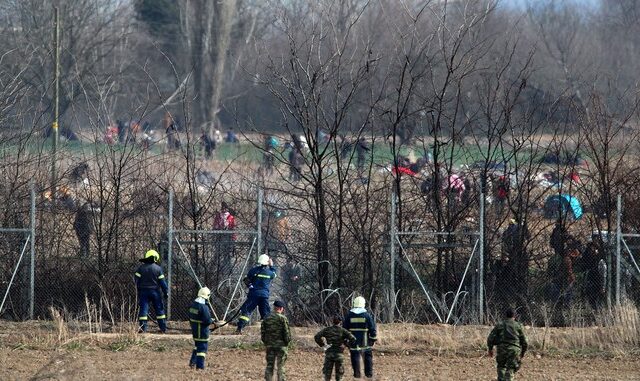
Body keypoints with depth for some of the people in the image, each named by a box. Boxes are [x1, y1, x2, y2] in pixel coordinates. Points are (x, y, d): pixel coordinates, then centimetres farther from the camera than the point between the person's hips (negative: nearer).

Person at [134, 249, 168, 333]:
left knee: (143, 309, 0)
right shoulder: (158, 268, -4)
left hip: (144, 291, 1)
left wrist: (138, 290, 11)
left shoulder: (141, 267, 1)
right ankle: (163, 328, 9)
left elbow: (137, 280, 1)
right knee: (159, 309, 8)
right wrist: (166, 291, 3)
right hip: (155, 291, -1)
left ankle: (143, 328, -7)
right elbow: (162, 282, -4)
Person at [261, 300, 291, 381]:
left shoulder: (267, 319, 5)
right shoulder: (283, 318, -9)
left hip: (269, 345, 4)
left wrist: (266, 342, 14)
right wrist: (287, 341, 1)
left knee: (269, 365, 8)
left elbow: (262, 332, 6)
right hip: (281, 345, -4)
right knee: (281, 366, 0)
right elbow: (287, 332, -12)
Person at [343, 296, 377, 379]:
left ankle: (357, 373, 2)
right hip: (364, 341, 0)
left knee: (355, 356, 4)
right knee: (367, 356, 11)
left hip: (353, 340, 0)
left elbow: (344, 328, 4)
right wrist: (373, 338, 6)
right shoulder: (367, 315, -4)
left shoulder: (349, 315, -1)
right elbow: (372, 328, -3)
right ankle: (369, 373, 12)